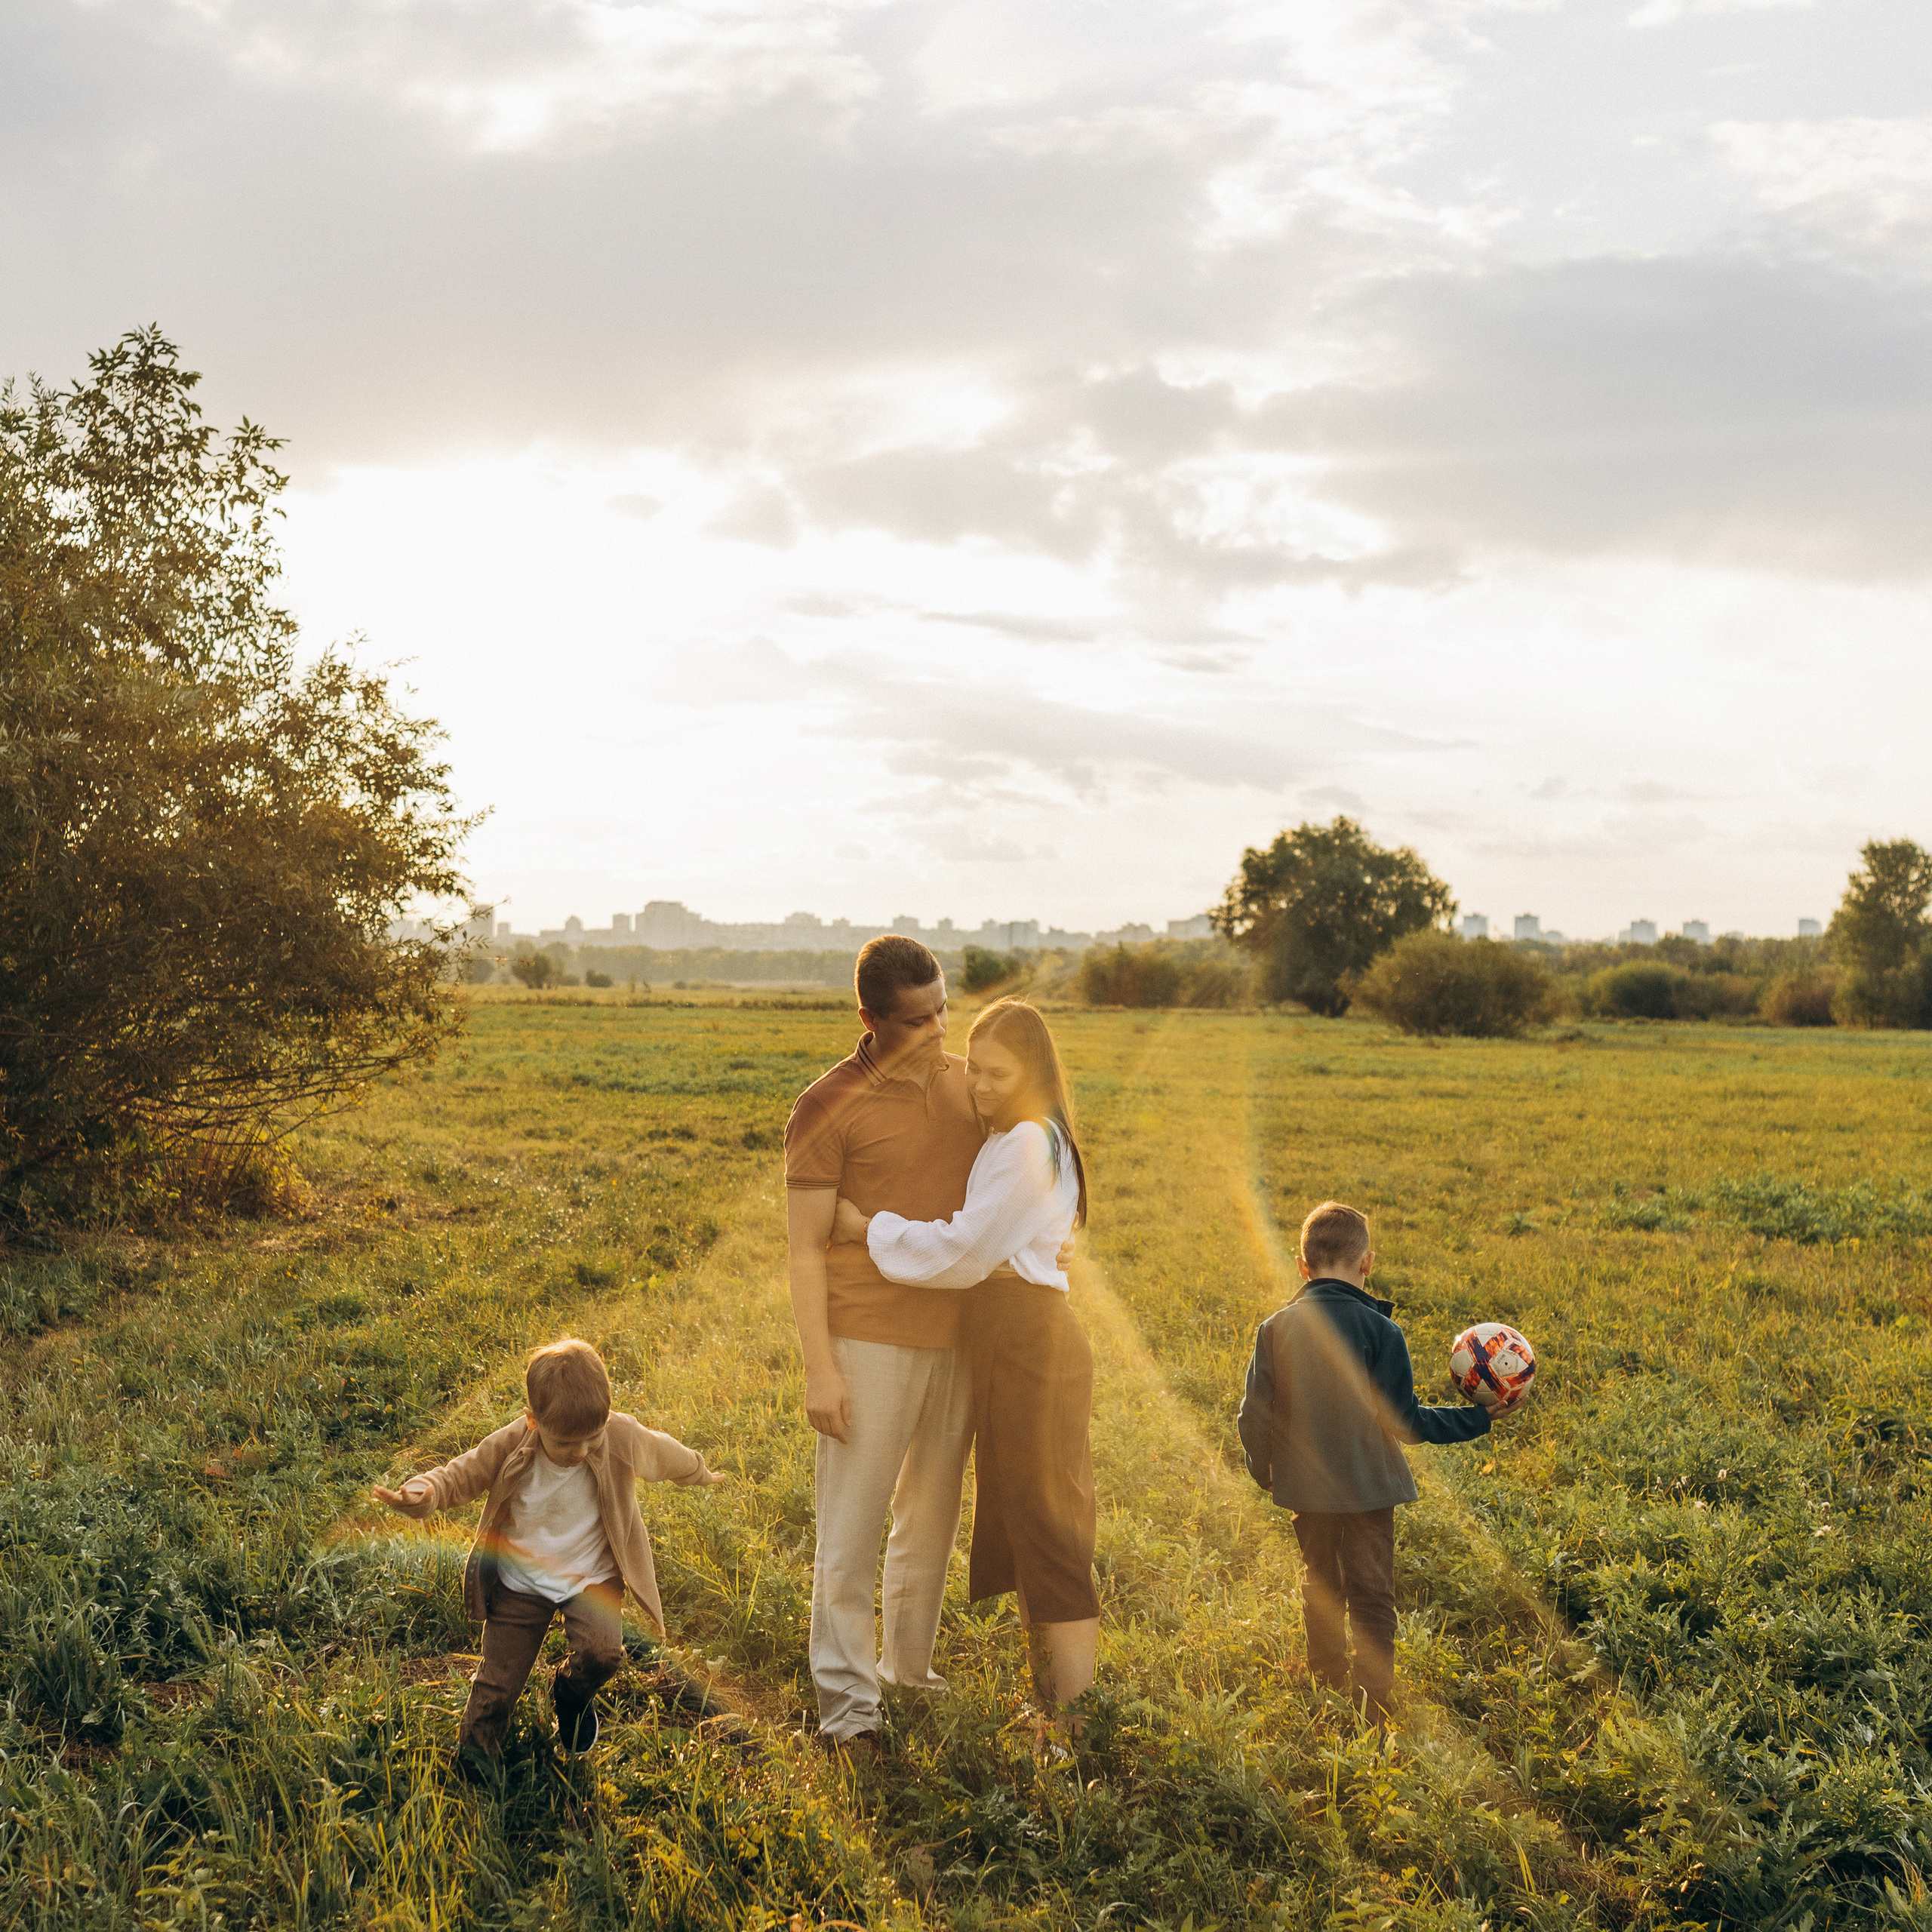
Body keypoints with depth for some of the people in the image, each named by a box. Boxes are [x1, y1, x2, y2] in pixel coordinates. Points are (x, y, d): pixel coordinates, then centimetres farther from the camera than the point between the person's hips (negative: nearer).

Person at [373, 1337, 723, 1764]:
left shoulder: (622, 1437, -20)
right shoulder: (509, 1448, -22)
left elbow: (667, 1455, 1)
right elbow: (457, 1477, -13)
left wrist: (700, 1474, 21)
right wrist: (420, 1494, -36)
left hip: (591, 1576, 0)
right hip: (521, 1581, 0)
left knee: (602, 1653, -23)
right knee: (498, 1678, 1)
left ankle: (571, 1694, 13)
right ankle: (474, 1750, 30)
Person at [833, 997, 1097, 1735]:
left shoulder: (1030, 1146, -17)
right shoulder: (1003, 1141, 15)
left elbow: (963, 1250, -17)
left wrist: (868, 1229, -9)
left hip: (1030, 1339, -10)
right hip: (1003, 1340, 10)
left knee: (1044, 1524, -6)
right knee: (1015, 1518, 17)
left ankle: (1082, 1720, 0)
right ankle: (1047, 1691, 29)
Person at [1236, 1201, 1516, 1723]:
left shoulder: (1276, 1327, -5)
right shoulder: (1378, 1330, -16)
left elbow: (1254, 1417, -2)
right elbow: (1403, 1421, -13)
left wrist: (1265, 1474, 16)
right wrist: (1480, 1417, -2)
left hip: (1305, 1485, 4)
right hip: (1367, 1485, -4)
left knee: (1320, 1590, 22)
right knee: (1371, 1601, 5)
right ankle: (1374, 1714, 4)